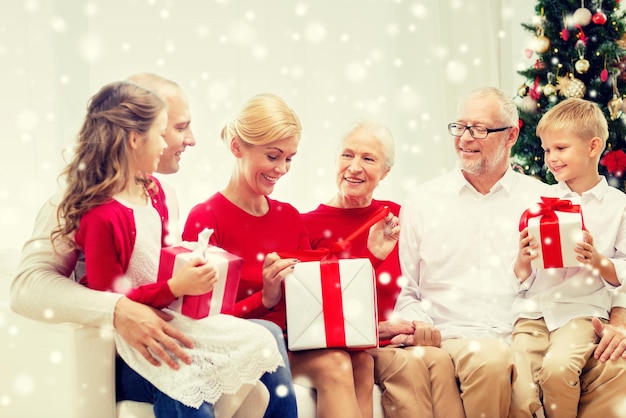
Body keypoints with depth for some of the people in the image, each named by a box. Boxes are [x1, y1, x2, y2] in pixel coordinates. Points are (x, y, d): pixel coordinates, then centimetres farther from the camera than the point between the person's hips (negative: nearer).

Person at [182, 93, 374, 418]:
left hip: (293, 343, 6)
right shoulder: (204, 218, -7)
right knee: (333, 363, -29)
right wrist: (265, 299, -25)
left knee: (359, 358, -25)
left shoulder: (290, 217, 13)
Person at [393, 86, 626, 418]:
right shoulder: (421, 203, 12)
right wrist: (418, 326, -8)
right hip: (456, 339, -1)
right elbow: (405, 291, 13)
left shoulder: (542, 200, 14)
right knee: (490, 359, -39)